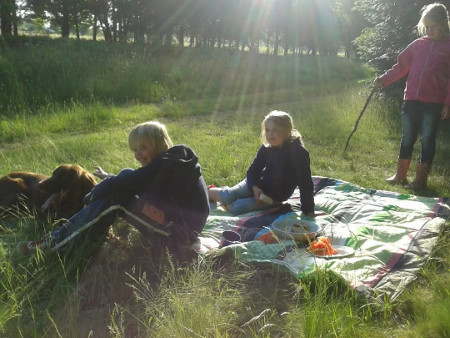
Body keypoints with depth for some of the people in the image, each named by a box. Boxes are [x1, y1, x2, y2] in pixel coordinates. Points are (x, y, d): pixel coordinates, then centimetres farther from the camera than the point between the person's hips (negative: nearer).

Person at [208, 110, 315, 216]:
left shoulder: (299, 153, -25)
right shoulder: (266, 148, -10)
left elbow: (306, 184, -24)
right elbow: (252, 171, -1)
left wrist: (308, 211, -25)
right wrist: (254, 187, -22)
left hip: (274, 198, -3)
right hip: (258, 184, 3)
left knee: (236, 208, -20)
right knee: (228, 196, -16)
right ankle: (208, 192, 14)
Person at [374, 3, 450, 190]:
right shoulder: (418, 44, 9)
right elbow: (401, 66, 13)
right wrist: (384, 79, 0)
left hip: (433, 103, -3)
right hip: (411, 100, 4)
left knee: (427, 140, 4)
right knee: (407, 138, 11)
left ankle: (420, 179, 15)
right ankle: (400, 175, 24)